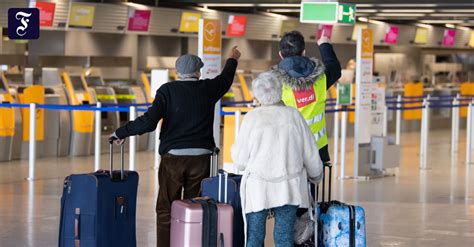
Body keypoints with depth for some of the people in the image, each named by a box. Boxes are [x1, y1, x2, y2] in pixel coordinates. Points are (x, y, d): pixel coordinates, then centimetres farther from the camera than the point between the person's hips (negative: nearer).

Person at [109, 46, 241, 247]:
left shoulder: (167, 90, -3)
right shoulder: (208, 89, 4)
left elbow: (148, 123, -13)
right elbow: (226, 79, 28)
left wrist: (121, 133, -2)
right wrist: (232, 60, 48)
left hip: (173, 157, -2)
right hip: (200, 157, 2)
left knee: (166, 209, 2)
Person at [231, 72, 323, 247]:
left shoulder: (252, 118, -5)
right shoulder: (294, 116, 0)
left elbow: (240, 160, 0)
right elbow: (311, 155, 5)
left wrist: (234, 149, 22)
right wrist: (316, 175, 24)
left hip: (258, 187, -1)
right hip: (288, 187, 1)